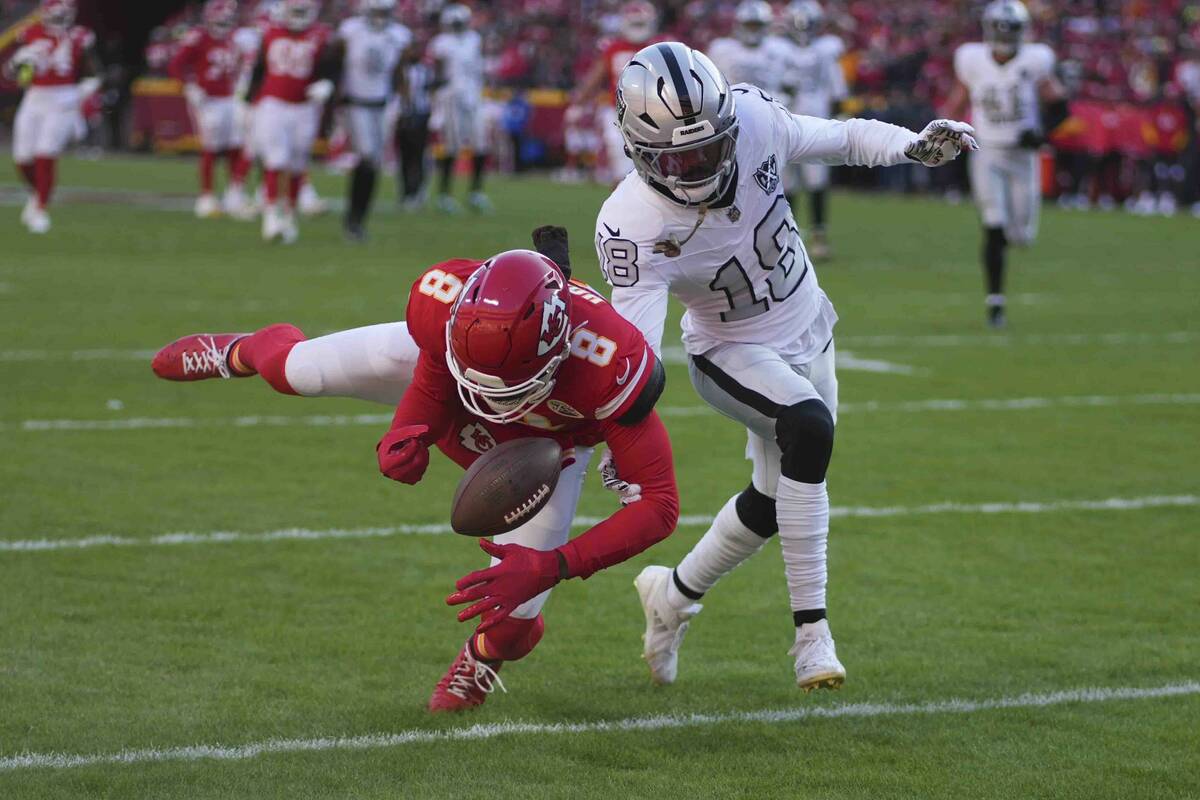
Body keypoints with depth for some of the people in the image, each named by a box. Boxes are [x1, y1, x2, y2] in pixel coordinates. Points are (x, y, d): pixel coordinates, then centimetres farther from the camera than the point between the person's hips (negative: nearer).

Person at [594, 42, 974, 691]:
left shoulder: (752, 120, -22)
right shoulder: (633, 226, -32)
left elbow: (842, 138, -6)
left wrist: (914, 147, -22)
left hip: (807, 335, 6)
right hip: (731, 353, -6)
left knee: (771, 502, 16)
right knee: (809, 427, -34)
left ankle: (673, 594, 43)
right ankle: (810, 628, -26)